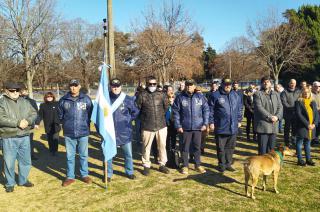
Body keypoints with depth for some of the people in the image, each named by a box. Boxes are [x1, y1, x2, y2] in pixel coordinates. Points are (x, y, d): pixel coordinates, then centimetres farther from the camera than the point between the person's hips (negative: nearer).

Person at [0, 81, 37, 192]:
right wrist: (18, 123, -22)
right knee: (9, 162, 5)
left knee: (26, 160, 14)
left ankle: (23, 180, 32)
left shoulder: (24, 102, 9)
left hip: (24, 137, 5)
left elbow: (34, 113, 6)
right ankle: (10, 183, 23)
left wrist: (28, 121, -15)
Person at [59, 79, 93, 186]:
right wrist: (66, 124, 12)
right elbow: (60, 115, 12)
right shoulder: (63, 100, 0)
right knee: (70, 156, 11)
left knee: (84, 155, 10)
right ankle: (70, 177, 23)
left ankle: (84, 175, 25)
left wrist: (85, 124, 6)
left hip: (83, 132, -1)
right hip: (68, 133, 1)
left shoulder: (86, 99, -5)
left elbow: (90, 114, 4)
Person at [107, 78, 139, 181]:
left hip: (124, 132, 1)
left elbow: (135, 112, 9)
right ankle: (108, 174, 26)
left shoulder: (127, 99, -4)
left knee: (128, 154, 12)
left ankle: (129, 172, 32)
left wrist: (128, 120, 3)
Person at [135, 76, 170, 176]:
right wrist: (143, 118, 7)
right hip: (147, 126, -2)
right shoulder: (142, 95, -5)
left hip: (161, 125, 2)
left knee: (162, 145, 10)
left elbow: (166, 107, 15)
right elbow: (137, 109, 1)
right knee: (146, 147, 7)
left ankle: (162, 164, 26)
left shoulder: (161, 94, 3)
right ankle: (146, 166, 23)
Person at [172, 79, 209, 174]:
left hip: (198, 127, 1)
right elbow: (176, 112, -3)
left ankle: (198, 165, 27)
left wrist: (205, 123, -1)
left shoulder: (200, 97, 1)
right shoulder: (180, 98, -3)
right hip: (185, 127, -1)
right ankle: (185, 166, 21)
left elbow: (206, 110, 4)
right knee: (185, 147, 8)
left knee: (197, 147, 12)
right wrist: (178, 126, -7)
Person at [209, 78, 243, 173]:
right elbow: (211, 110, -5)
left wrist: (239, 120, 15)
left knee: (230, 147, 12)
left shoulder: (235, 95, 11)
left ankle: (228, 164, 25)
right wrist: (211, 122, -8)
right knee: (221, 147, 6)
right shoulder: (215, 95, -5)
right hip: (220, 127, -4)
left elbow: (239, 109, 18)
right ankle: (221, 165, 20)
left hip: (233, 127, 4)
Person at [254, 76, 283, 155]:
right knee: (262, 149, -2)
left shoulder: (276, 94, 17)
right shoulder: (257, 94, -1)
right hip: (262, 125, -5)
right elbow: (259, 108, -12)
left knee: (271, 149, 12)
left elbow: (280, 107, 10)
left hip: (274, 125, 5)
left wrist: (277, 117, -8)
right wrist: (269, 117, -17)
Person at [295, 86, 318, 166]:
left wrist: (314, 124, -7)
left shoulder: (313, 102, 13)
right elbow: (299, 114, -13)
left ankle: (308, 159, 21)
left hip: (311, 127, 5)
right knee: (300, 143, 2)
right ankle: (300, 160, 8)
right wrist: (307, 124, -16)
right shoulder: (298, 102, -5)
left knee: (308, 143, 13)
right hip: (302, 126, -5)